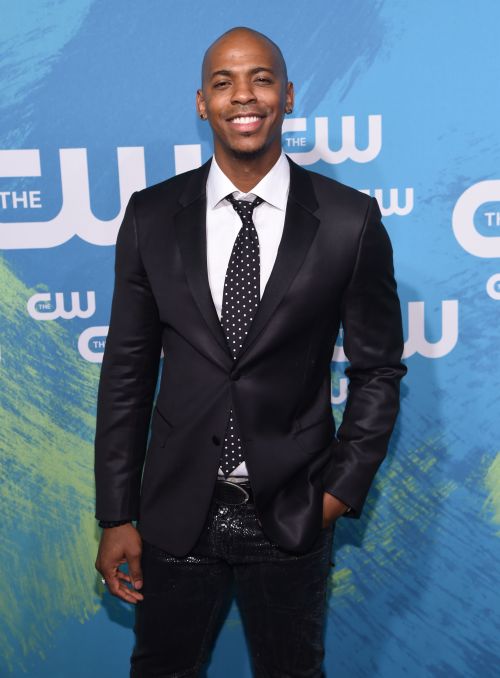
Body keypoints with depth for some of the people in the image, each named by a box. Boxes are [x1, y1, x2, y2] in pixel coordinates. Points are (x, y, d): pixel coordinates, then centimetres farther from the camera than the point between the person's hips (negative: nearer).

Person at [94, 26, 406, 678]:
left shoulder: (350, 220, -8)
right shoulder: (151, 215, -3)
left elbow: (377, 367, 1)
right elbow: (127, 371, -1)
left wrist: (343, 488, -5)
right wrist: (117, 516, -1)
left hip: (292, 515, -1)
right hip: (176, 513, 2)